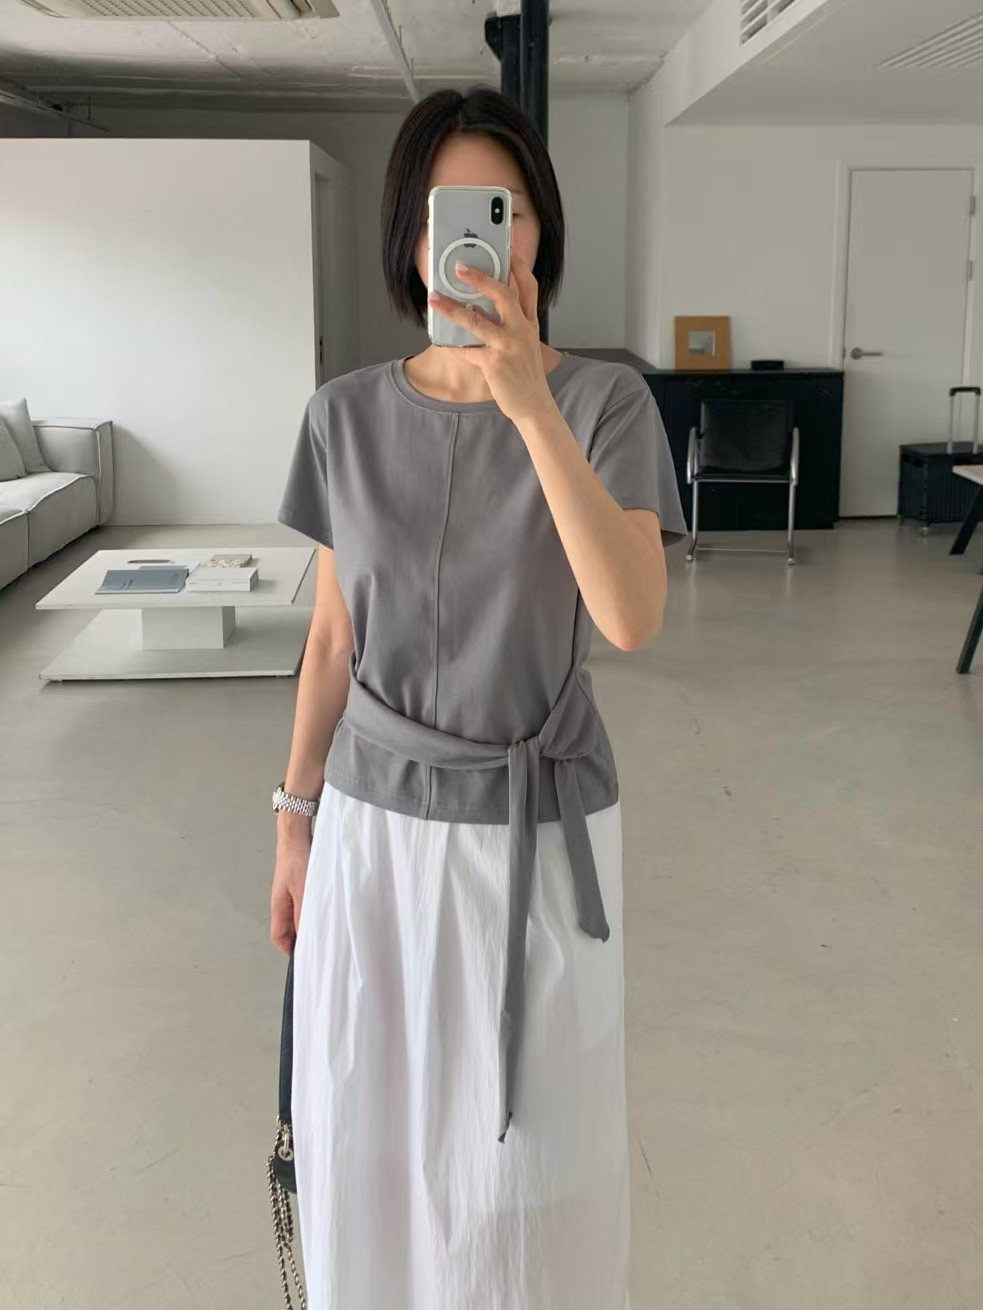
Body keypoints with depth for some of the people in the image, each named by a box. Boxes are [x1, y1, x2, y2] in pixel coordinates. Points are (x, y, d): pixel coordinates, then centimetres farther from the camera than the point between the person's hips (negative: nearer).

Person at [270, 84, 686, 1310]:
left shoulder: (605, 399, -10)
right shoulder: (348, 413, -2)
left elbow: (632, 618, -24)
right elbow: (333, 636, 5)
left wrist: (532, 405, -31)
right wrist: (295, 821, 8)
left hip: (540, 824, -2)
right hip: (379, 819, 3)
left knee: (527, 1147, 9)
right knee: (369, 1137, 13)